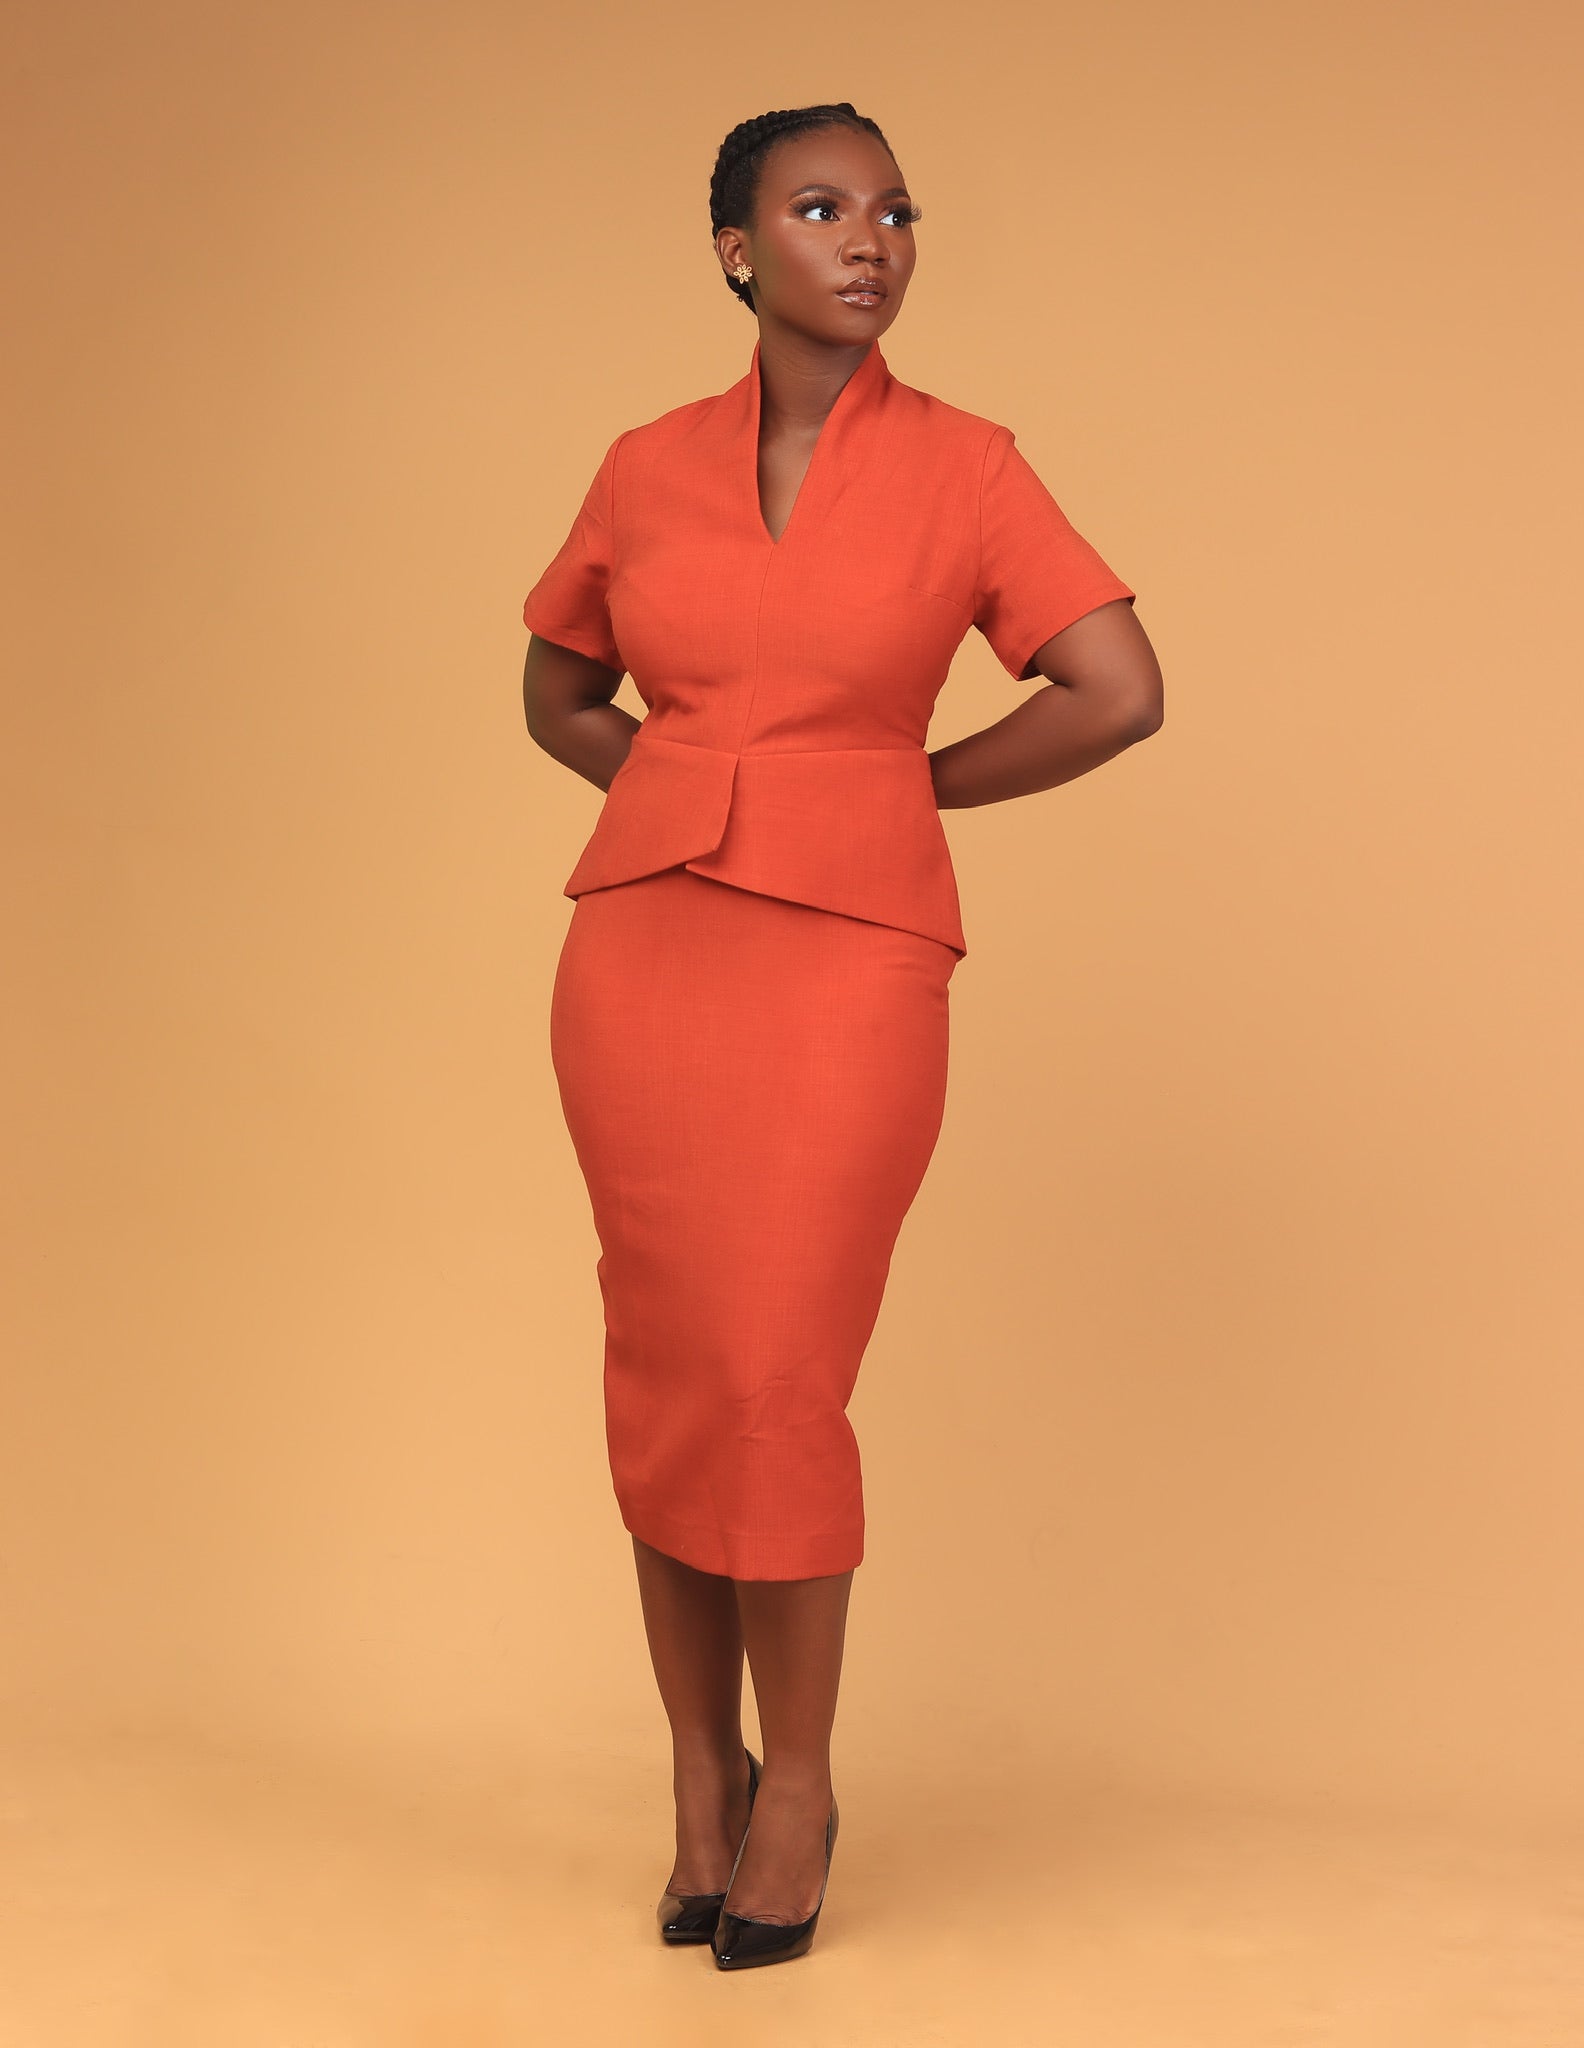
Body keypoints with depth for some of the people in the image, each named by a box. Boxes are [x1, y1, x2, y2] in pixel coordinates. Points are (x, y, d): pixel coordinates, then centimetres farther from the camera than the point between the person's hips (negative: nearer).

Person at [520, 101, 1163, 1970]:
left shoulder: (961, 466, 1)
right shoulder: (648, 466, 9)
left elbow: (1119, 694, -6)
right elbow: (558, 690, 21)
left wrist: (902, 785, 2)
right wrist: (696, 794, 5)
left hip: (846, 956, -3)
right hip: (640, 945, 3)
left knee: (777, 1374, -5)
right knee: (662, 1369, 6)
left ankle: (796, 1784, 14)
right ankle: (700, 1768, 21)